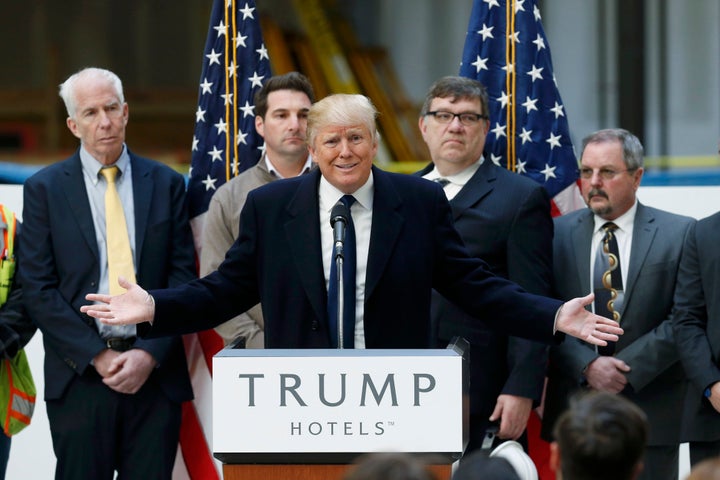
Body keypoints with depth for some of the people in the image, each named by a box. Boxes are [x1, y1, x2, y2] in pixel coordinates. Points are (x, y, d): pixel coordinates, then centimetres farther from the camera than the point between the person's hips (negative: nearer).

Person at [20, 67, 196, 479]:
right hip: (79, 377, -1)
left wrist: (150, 354, -8)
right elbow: (38, 289, -2)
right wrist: (96, 357, -9)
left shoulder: (166, 184, 8)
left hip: (154, 370, 1)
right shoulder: (45, 189, 3)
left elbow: (183, 277, 5)